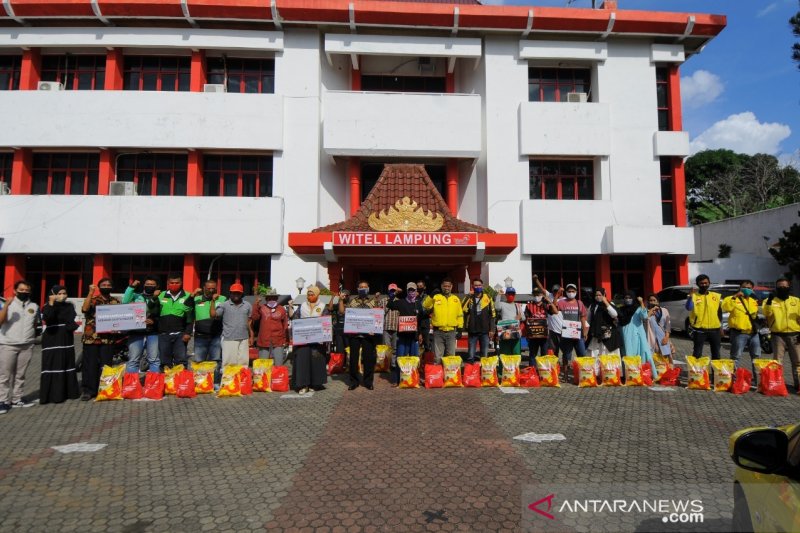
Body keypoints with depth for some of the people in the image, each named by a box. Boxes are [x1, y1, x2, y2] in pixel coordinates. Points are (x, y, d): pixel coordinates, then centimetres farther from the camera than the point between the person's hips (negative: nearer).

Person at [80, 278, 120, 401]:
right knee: (90, 364, 1)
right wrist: (90, 293, -21)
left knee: (106, 365, 7)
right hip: (91, 338, -2)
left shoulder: (116, 302, 11)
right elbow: (84, 309, -18)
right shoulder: (92, 300, 2)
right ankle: (88, 390, 10)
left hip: (108, 338, 2)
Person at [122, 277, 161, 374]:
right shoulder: (136, 296, 15)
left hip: (153, 333, -1)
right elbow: (125, 301, -4)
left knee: (154, 360, -3)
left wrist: (154, 321, -16)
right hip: (136, 332, 1)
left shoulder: (159, 299, 11)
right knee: (133, 360, 0)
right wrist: (131, 287, -4)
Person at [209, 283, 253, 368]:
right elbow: (213, 315, -11)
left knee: (244, 362, 5)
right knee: (228, 363, -2)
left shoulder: (247, 305, 9)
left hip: (244, 339, 3)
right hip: (229, 339, -3)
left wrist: (251, 336, 10)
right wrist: (213, 301, -15)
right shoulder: (224, 305, 0)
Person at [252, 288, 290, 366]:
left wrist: (286, 340, 9)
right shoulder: (261, 308, 3)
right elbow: (254, 318, -11)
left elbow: (285, 326, 9)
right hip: (263, 342, 0)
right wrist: (256, 305, -18)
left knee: (278, 366, 5)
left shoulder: (282, 310, 6)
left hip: (278, 342, 0)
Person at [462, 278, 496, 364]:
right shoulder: (468, 298, 5)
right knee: (471, 355, 5)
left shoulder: (488, 298, 5)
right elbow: (463, 309, -13)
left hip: (485, 331, 0)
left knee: (485, 354, 8)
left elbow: (493, 314, 4)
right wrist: (468, 296, -14)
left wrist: (492, 329, -2)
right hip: (472, 331, 0)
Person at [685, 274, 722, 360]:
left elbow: (720, 313, 14)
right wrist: (691, 295, -35)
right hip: (699, 330, -4)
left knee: (716, 353, 15)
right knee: (697, 353, 0)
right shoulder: (693, 296, -5)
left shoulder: (717, 296, 7)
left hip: (715, 329, 4)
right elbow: (689, 308, -24)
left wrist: (721, 327, 12)